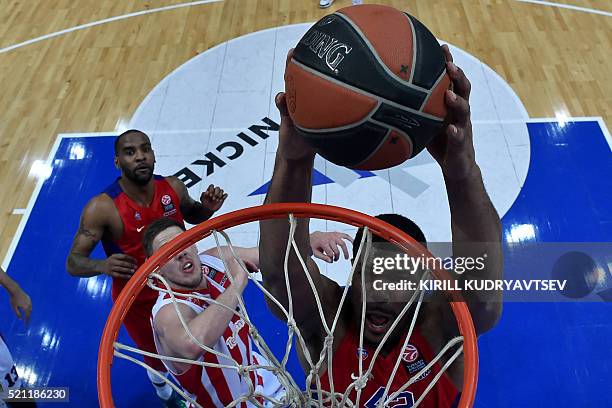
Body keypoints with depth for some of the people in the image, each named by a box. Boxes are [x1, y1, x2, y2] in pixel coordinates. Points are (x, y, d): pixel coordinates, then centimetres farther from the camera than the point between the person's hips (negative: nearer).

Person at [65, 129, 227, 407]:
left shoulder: (174, 187, -16)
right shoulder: (102, 207, -28)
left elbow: (192, 216, 5)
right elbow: (73, 263, -22)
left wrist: (207, 209, -18)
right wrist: (103, 266, -44)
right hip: (138, 301, -3)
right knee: (157, 357, 21)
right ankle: (158, 377, 59)